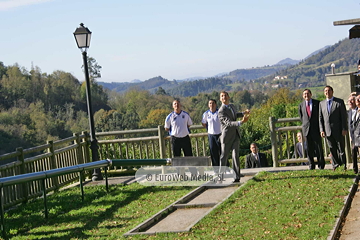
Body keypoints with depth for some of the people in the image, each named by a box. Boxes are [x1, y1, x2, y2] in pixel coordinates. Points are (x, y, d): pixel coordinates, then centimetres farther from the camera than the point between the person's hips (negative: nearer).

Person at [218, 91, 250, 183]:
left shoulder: (232, 106, 9)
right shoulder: (221, 111, -17)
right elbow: (228, 123, -28)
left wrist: (244, 113, 16)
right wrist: (241, 122, -38)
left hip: (236, 134, 5)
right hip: (227, 135, -5)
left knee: (235, 155, -3)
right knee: (224, 156, 7)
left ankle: (236, 176, -3)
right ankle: (221, 174, 24)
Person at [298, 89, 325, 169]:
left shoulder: (317, 103, 3)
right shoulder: (301, 105, 10)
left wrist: (320, 126, 3)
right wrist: (305, 124, 9)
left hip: (316, 128, -2)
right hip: (306, 129, 2)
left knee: (319, 146, -1)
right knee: (309, 148, 2)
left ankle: (321, 164, 9)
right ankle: (311, 164, 10)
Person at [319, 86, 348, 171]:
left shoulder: (340, 102, 1)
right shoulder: (322, 103, 12)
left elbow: (344, 116, -2)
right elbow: (320, 118, 11)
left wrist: (344, 129, -9)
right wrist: (321, 130, 2)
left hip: (338, 130, -3)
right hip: (327, 131, 3)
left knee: (341, 148, 1)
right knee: (332, 149, 5)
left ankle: (343, 165, 10)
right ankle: (335, 165, 14)